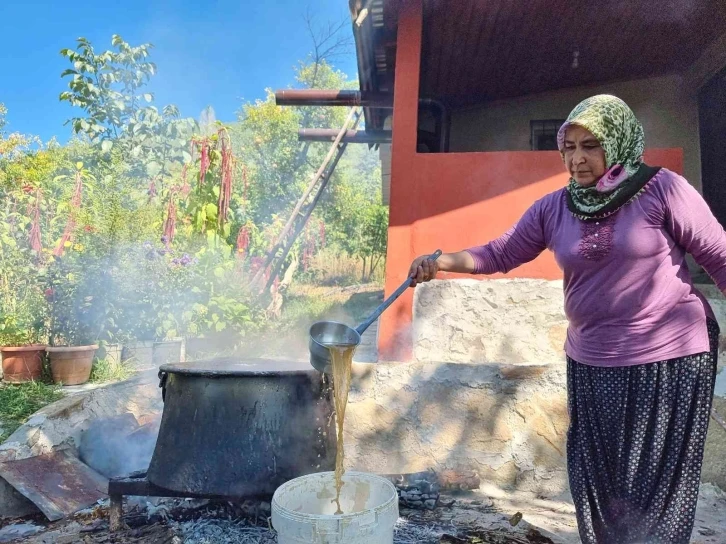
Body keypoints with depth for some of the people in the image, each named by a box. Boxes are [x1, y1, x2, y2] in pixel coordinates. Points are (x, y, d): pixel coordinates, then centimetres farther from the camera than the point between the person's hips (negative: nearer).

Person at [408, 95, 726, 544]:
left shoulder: (662, 189, -8)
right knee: (596, 481, 14)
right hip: (591, 364, 4)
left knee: (656, 485, 4)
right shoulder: (553, 209, 2)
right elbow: (502, 253, 4)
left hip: (669, 359, -4)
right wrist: (441, 262, -9)